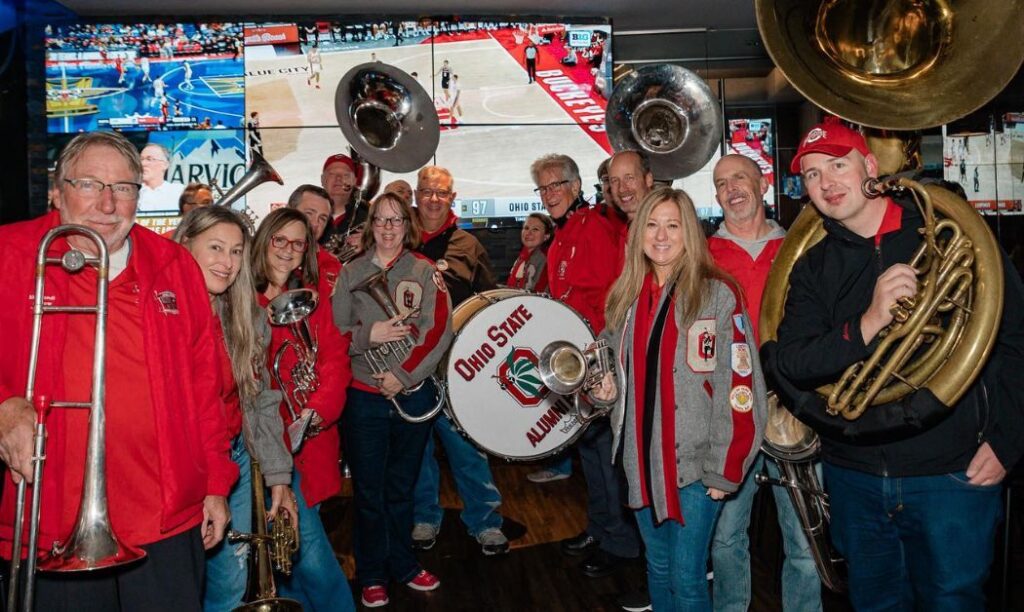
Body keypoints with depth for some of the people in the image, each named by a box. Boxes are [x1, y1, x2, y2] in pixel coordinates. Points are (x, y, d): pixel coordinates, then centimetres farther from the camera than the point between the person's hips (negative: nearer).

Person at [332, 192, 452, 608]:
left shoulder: (425, 272, 0)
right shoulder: (350, 273, 4)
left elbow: (439, 331, -8)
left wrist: (403, 376, -14)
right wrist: (369, 335, -17)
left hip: (413, 393, 0)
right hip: (364, 397, 0)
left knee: (402, 486, 14)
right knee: (368, 490, 8)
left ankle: (404, 566, 31)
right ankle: (372, 576, 23)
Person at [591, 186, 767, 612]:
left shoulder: (717, 294, -11)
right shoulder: (625, 297, 7)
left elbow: (739, 385, -14)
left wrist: (725, 469, -15)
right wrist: (604, 389, -1)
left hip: (695, 461, -5)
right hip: (642, 460, 5)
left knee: (687, 578, 2)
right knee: (658, 569, 19)